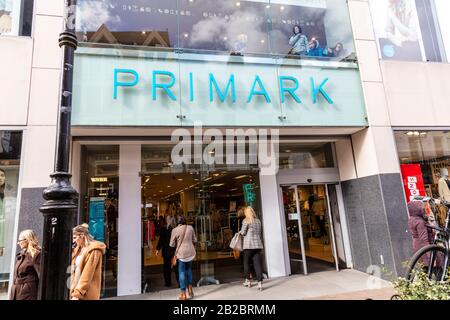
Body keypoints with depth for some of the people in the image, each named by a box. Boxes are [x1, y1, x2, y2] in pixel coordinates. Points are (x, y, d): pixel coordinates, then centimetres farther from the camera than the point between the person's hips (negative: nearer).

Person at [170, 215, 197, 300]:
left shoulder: (175, 230, -11)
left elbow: (172, 244, -4)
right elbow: (195, 240, 5)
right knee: (189, 269, 21)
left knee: (182, 272, 7)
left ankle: (183, 294, 12)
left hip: (181, 253, -3)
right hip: (190, 252, 3)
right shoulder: (190, 228, -4)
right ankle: (190, 289, 22)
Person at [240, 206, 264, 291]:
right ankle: (260, 283, -3)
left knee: (246, 262, 12)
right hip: (258, 244, 5)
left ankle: (248, 281, 24)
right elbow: (260, 231, 16)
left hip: (249, 244, -4)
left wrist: (240, 232, 14)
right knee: (257, 263, 3)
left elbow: (243, 232, -6)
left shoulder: (246, 220, -5)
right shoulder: (258, 221, 11)